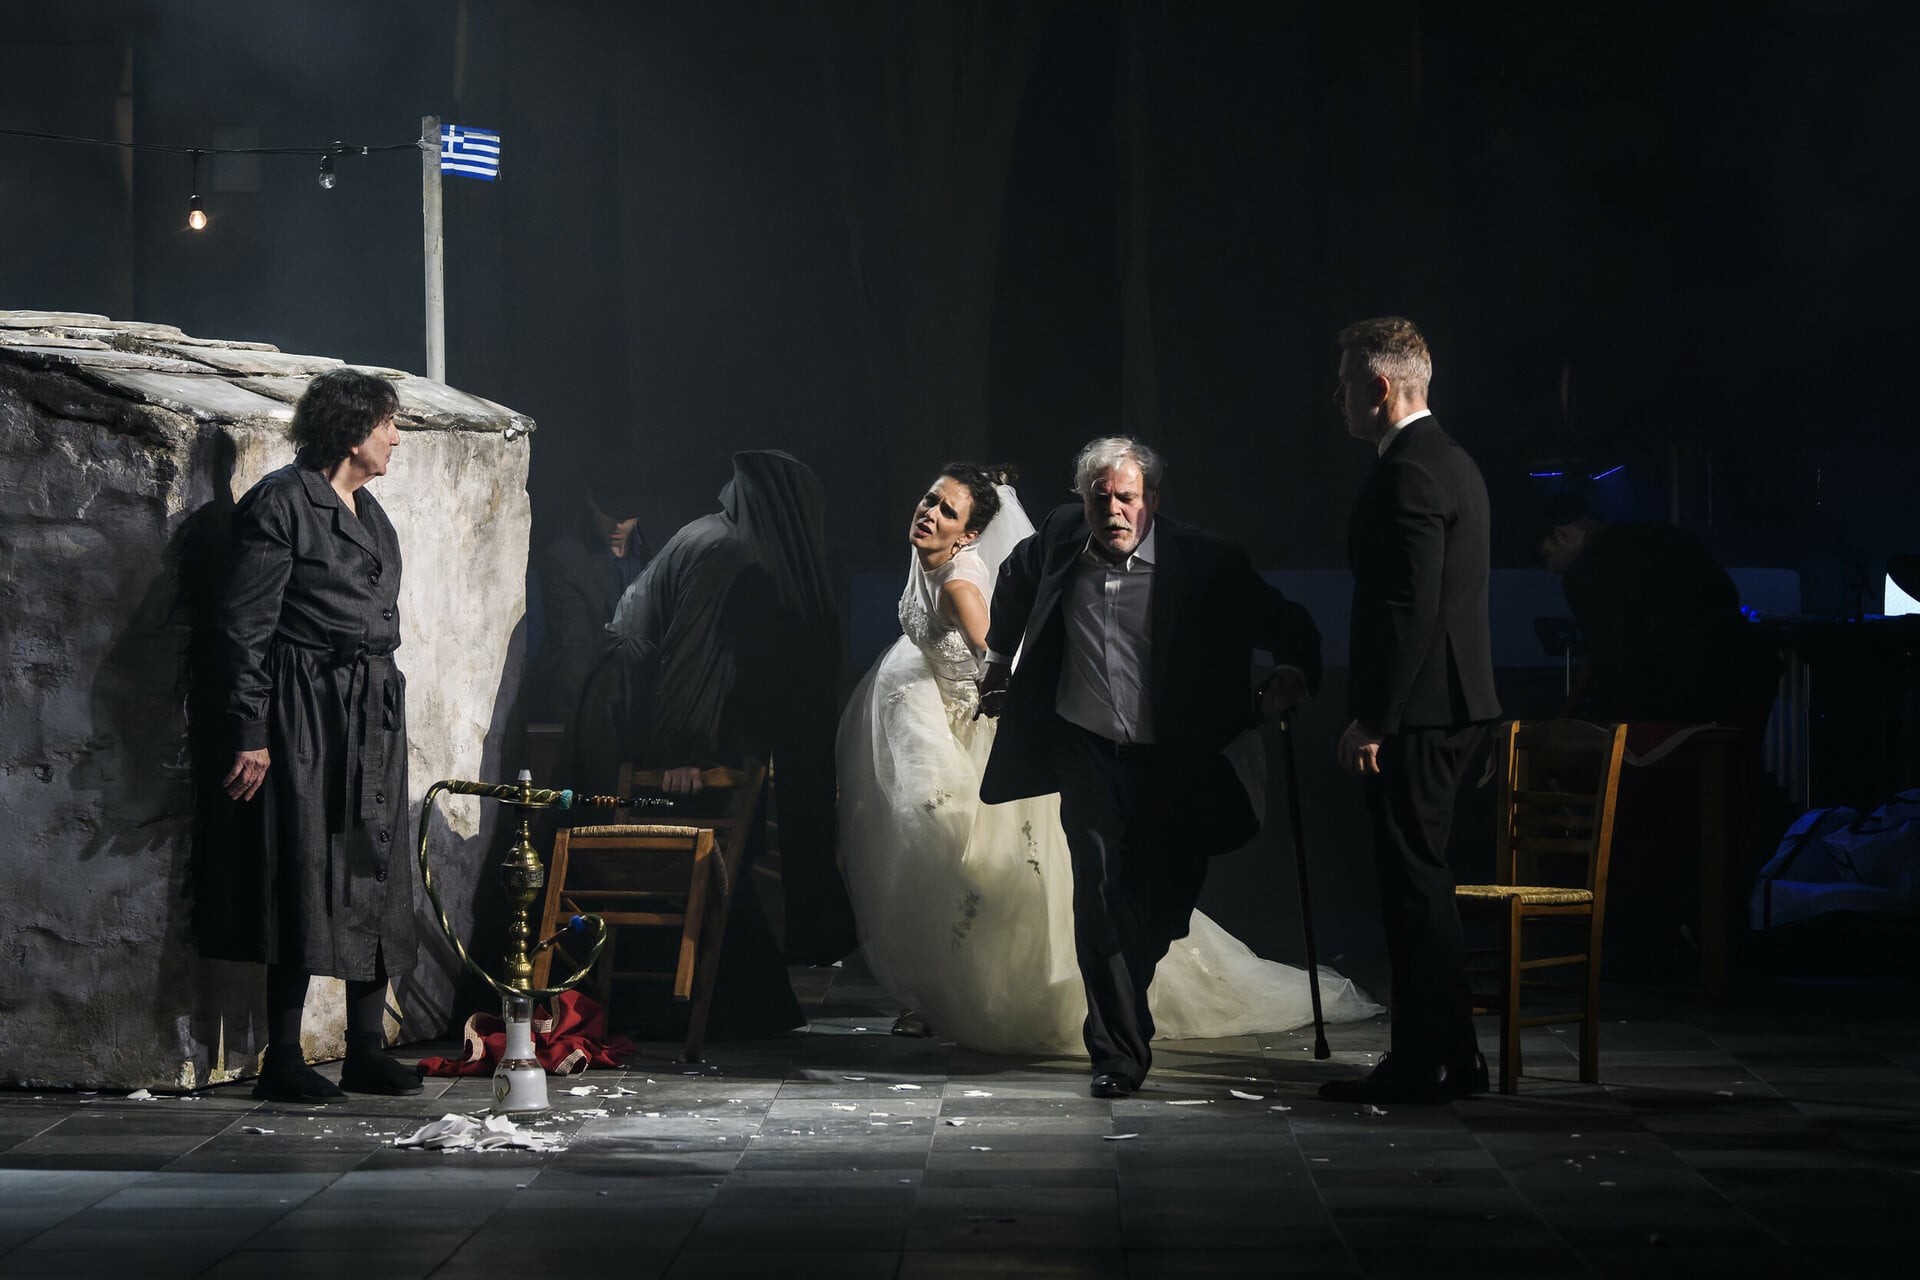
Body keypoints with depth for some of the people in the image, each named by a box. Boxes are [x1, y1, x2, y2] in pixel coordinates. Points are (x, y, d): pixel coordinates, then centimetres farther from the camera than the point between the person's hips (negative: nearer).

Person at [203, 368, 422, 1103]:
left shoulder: (368, 512, 15)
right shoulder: (281, 504, -10)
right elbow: (246, 626, -13)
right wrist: (251, 734, -16)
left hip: (374, 712, 8)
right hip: (307, 709, -8)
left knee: (374, 871, 7)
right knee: (303, 873, -7)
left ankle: (367, 1049, 13)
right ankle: (283, 1061, -2)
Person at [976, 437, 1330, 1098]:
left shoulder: (1204, 563, -14)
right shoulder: (1059, 538, -3)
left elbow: (1288, 625, -7)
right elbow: (1015, 581, 22)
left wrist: (1294, 671, -27)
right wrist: (999, 659, 26)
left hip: (1169, 763, -1)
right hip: (1086, 748, 1)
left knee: (1162, 900, 5)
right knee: (1101, 890, -10)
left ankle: (1118, 1013, 35)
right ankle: (1119, 1051, -6)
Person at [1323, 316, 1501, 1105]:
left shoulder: (1408, 473, -16)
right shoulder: (1450, 462, 17)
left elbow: (1410, 609, -22)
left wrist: (1372, 720, -20)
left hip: (1416, 714, -10)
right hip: (1452, 706, 10)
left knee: (1414, 881, -6)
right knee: (1419, 880, 14)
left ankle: (1424, 1063, -4)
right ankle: (1449, 1055, 18)